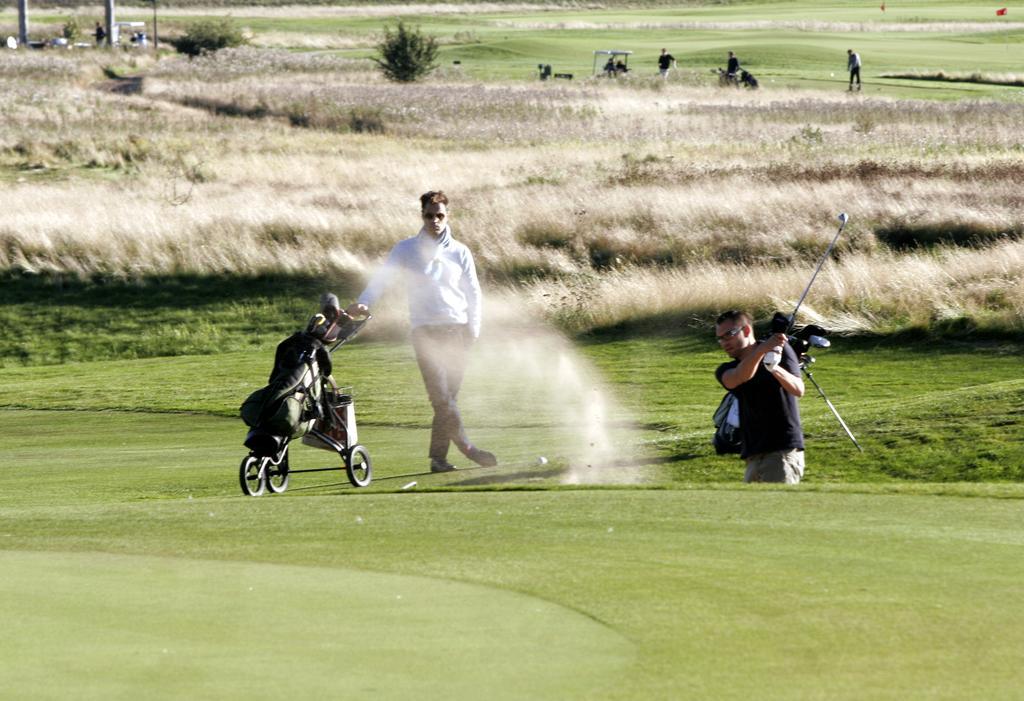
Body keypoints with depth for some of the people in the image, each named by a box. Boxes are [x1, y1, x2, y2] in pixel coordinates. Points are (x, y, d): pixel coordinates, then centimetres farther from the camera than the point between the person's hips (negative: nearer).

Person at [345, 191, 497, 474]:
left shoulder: (460, 252, 12)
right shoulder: (406, 249, 8)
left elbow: (473, 292, 16)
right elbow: (382, 278, 4)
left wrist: (473, 329, 4)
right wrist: (363, 303, -13)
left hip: (456, 331, 2)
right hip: (425, 331, -2)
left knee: (447, 397, -1)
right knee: (441, 395, -17)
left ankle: (438, 456, 3)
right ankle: (466, 446, -23)